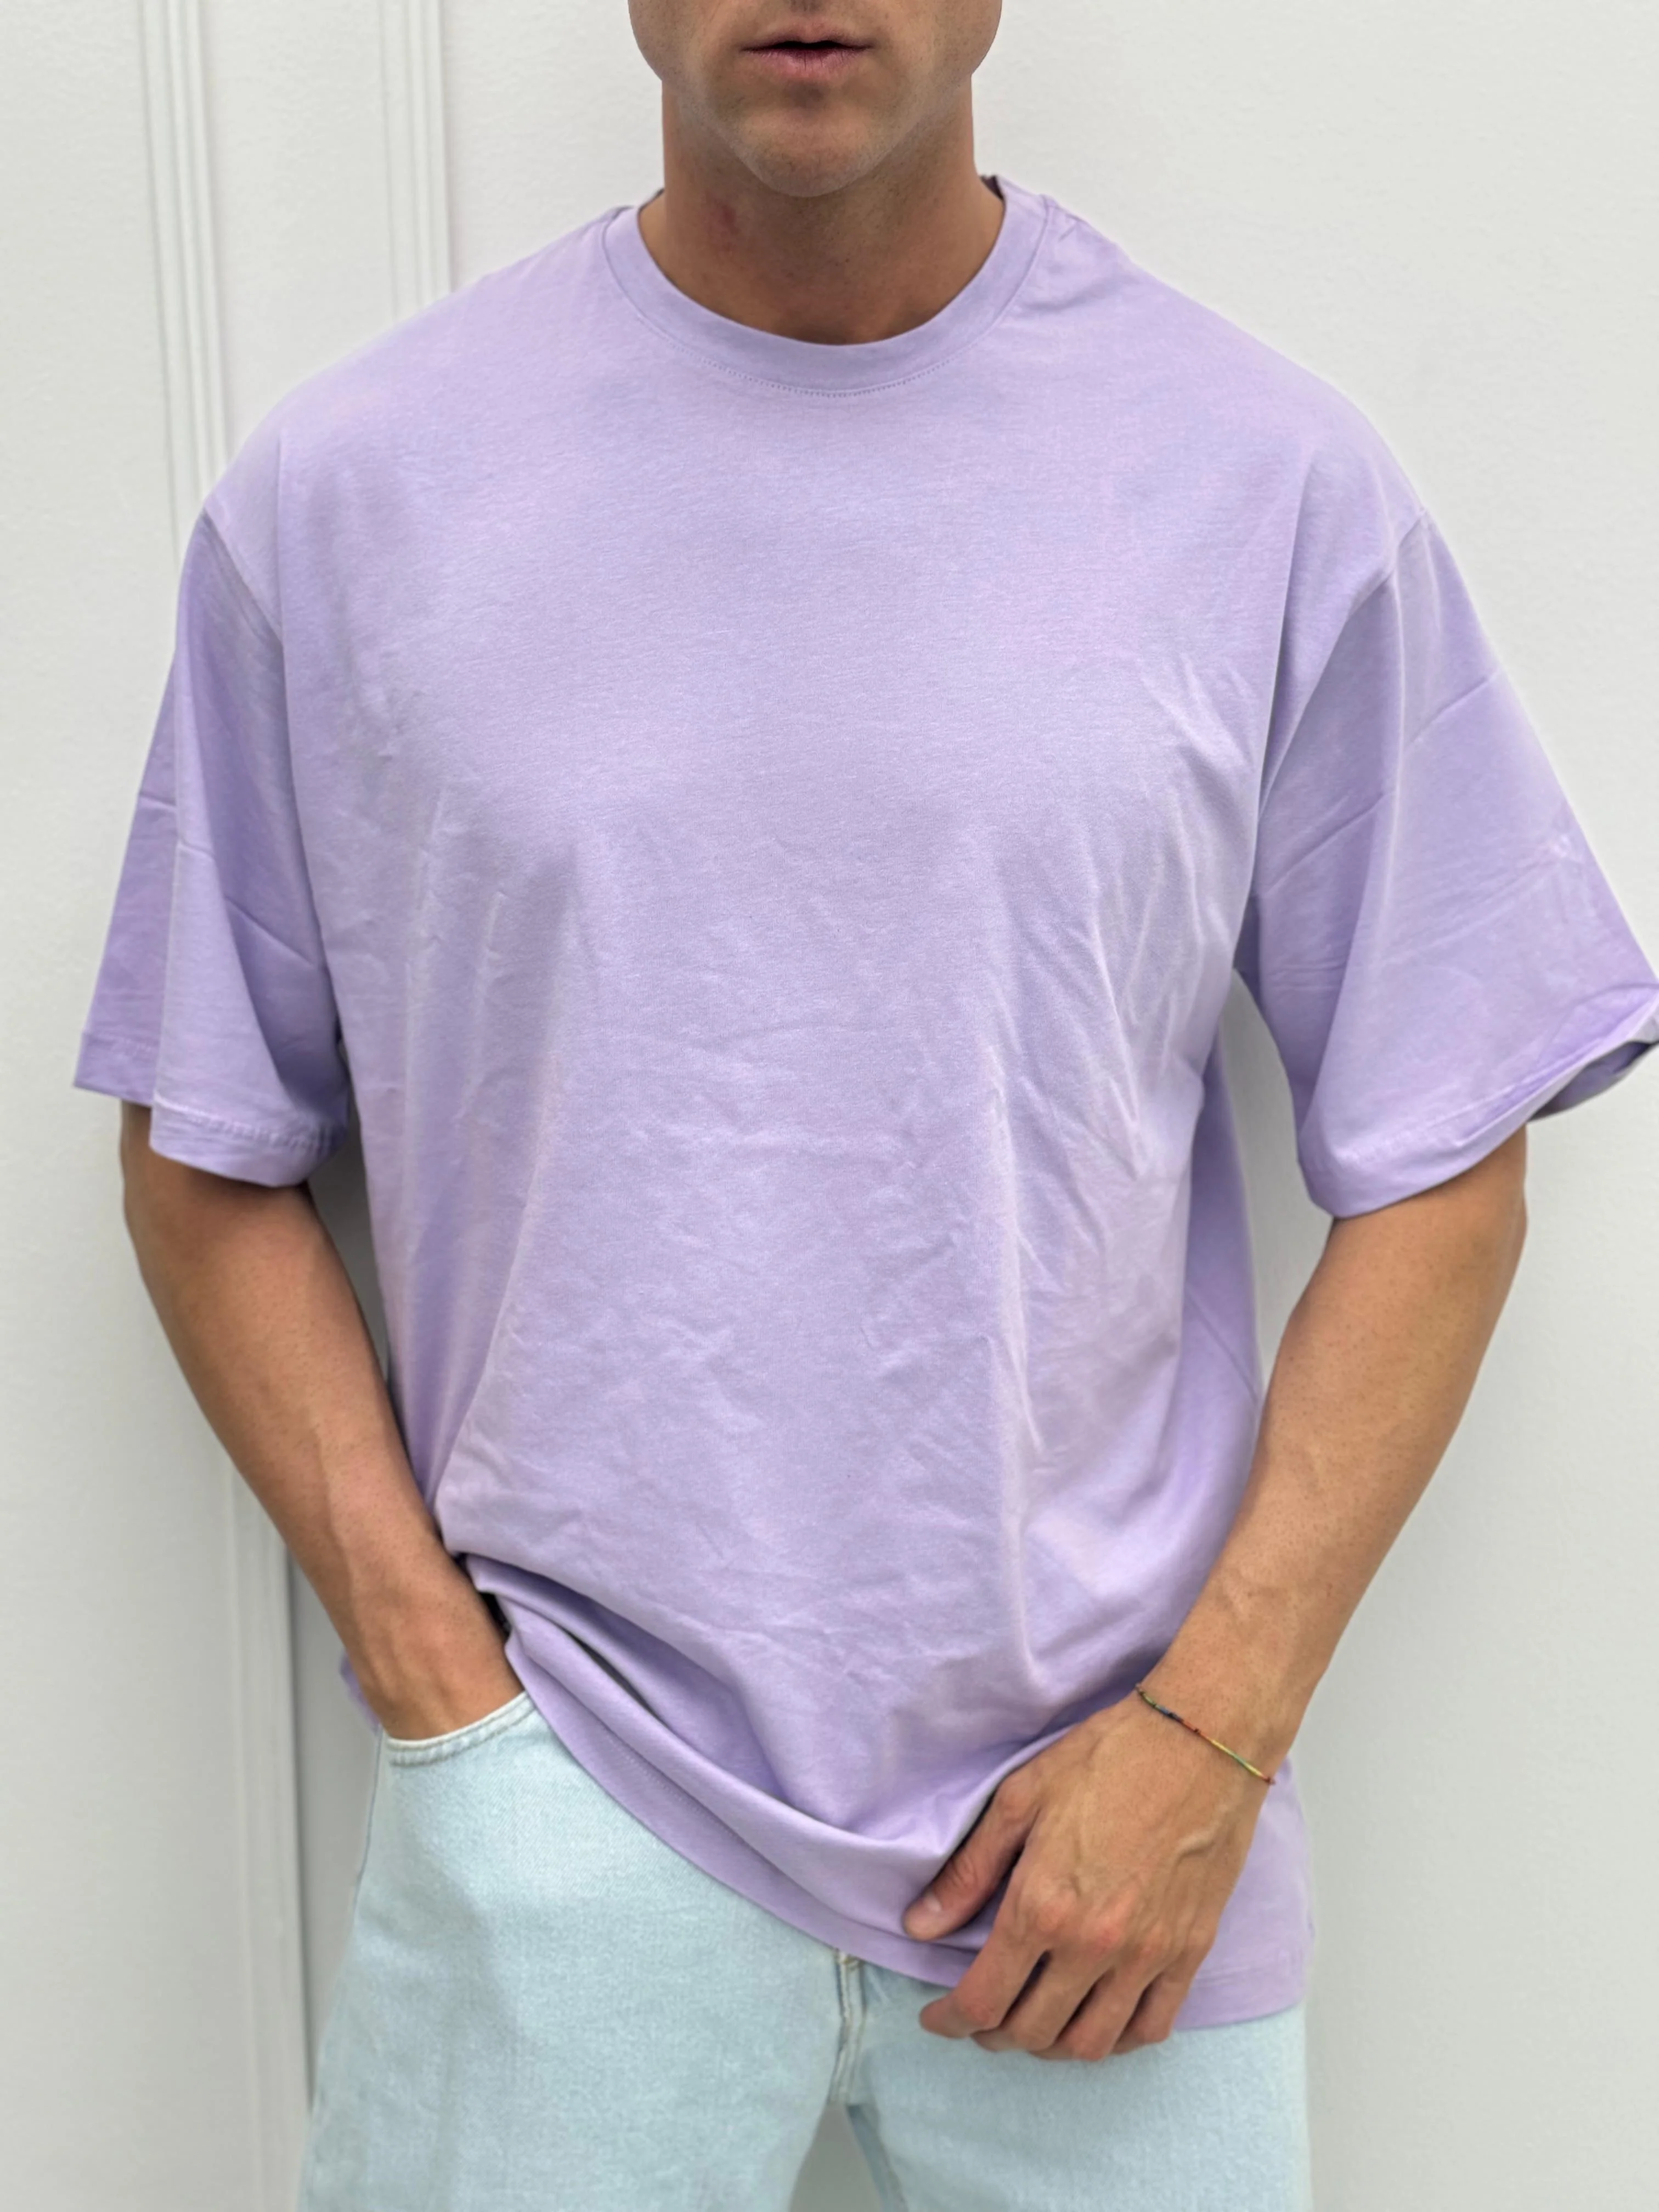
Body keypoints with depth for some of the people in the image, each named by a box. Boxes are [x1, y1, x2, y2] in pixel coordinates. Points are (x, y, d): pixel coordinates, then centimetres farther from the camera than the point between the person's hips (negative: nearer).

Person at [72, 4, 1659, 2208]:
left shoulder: (1275, 479, -2)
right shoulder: (347, 486, -1)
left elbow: (1440, 1177, 1)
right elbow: (209, 1160, 4)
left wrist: (1210, 1731, -6)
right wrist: (437, 1679, -5)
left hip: (1112, 1805, 1)